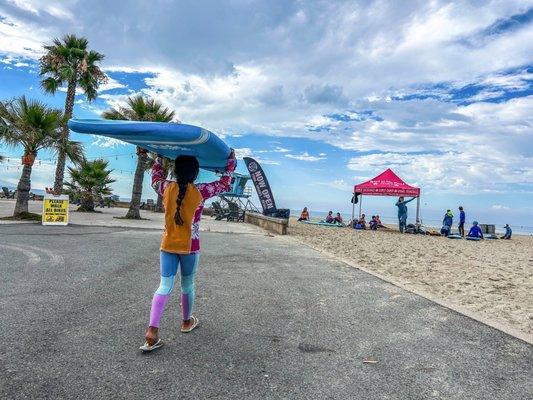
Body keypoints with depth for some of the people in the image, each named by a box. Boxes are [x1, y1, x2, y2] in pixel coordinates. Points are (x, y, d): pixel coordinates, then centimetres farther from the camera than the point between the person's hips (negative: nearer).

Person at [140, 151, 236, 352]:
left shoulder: (167, 188, -3)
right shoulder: (200, 191, -11)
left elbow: (156, 176, 20)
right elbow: (225, 183, 3)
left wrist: (159, 157, 33)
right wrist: (231, 160, 15)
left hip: (167, 245, 2)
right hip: (189, 247, -2)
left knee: (164, 286, 3)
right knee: (187, 285, 15)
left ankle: (152, 331, -6)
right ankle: (187, 321, 34)